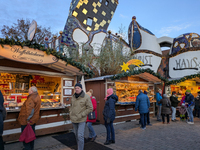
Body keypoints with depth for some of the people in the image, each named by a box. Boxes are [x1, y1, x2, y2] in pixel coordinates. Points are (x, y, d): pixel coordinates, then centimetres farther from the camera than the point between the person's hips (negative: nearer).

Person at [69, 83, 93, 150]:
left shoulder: (86, 97, -15)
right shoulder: (73, 97, 2)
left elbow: (90, 108, -14)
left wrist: (81, 115, -17)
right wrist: (70, 113, 3)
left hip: (81, 120, -6)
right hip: (73, 119, 6)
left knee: (80, 135, -9)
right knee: (76, 134, 17)